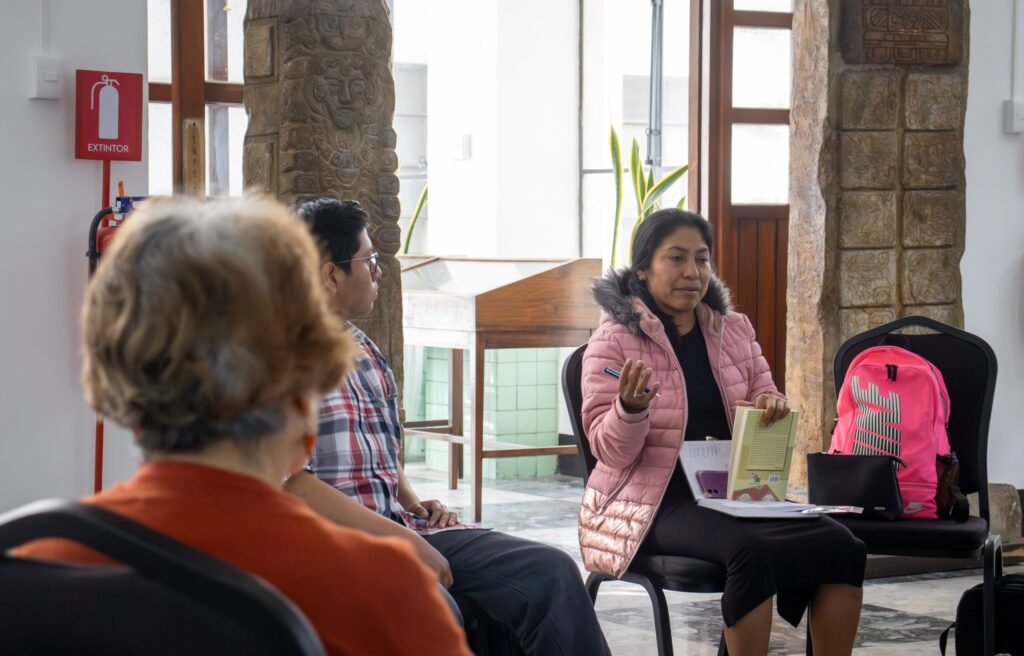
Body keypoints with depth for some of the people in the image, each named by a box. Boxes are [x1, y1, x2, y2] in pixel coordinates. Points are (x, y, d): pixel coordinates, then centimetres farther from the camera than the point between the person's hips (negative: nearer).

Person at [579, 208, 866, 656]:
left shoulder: (735, 330, 11)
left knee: (840, 545, -18)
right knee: (749, 550, -35)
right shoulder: (615, 340, -6)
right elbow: (611, 451, -9)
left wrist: (771, 409, -8)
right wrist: (631, 408, -31)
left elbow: (763, 406, 17)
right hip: (656, 502, -6)